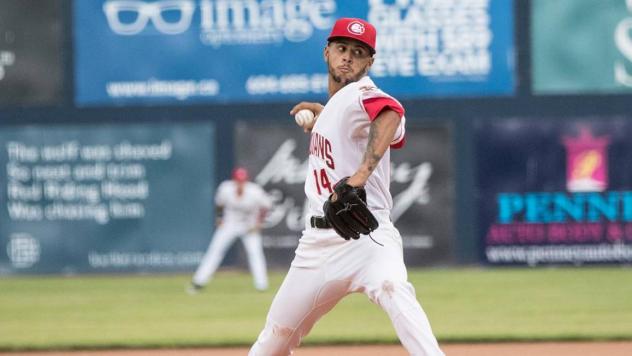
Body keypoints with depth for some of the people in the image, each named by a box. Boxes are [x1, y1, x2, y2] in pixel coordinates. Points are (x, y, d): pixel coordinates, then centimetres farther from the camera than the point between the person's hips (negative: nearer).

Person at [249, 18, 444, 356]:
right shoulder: (334, 103, 14)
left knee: (392, 289, -37)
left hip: (364, 236, -8)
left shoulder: (358, 95, -11)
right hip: (317, 240, 9)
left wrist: (359, 176, -46)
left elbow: (390, 113, -36)